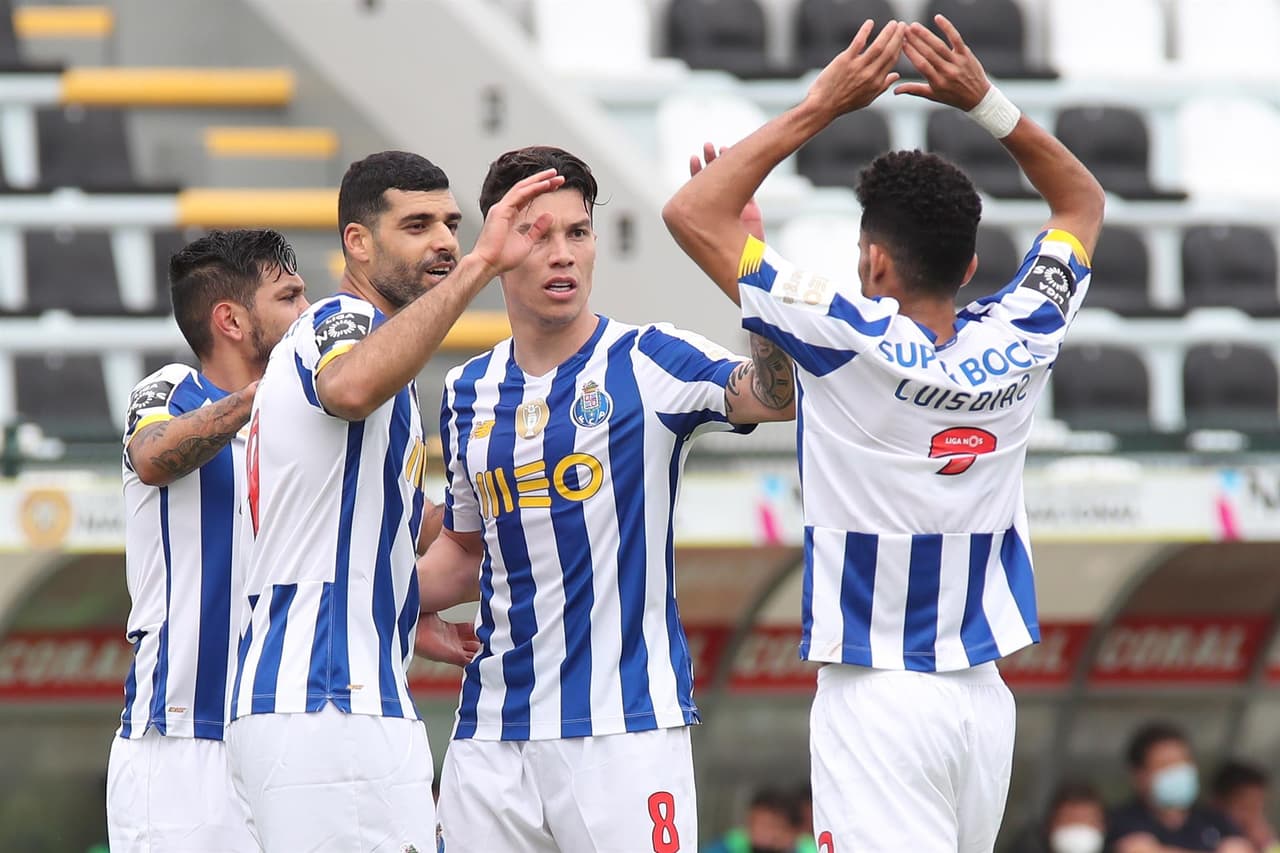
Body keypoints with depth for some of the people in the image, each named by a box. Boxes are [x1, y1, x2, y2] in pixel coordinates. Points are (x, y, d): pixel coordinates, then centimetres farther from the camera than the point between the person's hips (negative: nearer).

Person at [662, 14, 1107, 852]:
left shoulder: (852, 344, -14)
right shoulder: (1016, 344, 0)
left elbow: (693, 211, -9)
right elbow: (1083, 200, 19)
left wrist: (820, 106, -6)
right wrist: (988, 104, 9)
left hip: (878, 697, -6)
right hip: (986, 692, 6)